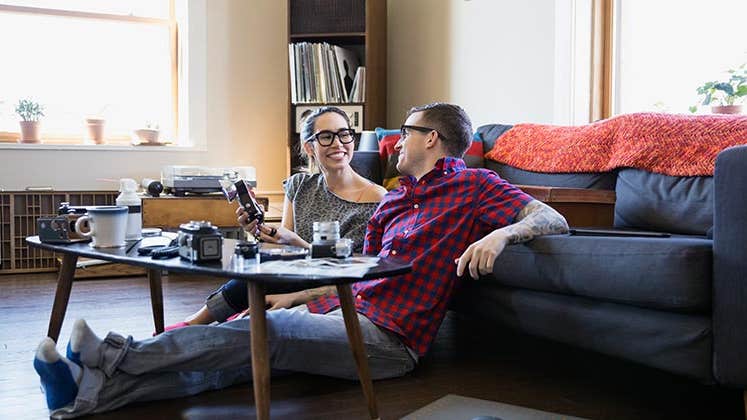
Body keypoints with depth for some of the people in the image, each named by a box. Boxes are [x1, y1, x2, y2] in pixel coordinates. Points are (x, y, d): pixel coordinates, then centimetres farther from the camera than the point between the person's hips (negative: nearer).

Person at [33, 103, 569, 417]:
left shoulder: (474, 186, 3)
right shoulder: (396, 198, 25)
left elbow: (553, 220, -6)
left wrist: (502, 233, -26)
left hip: (388, 338, -7)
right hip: (342, 310, 7)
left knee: (264, 331, -25)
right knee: (234, 358, -12)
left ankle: (121, 357, -24)